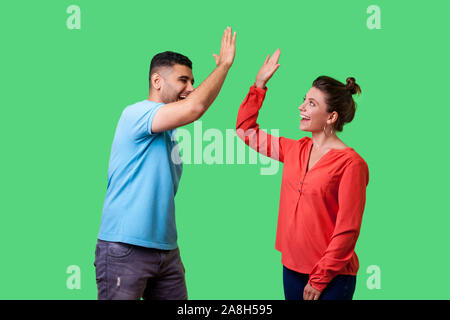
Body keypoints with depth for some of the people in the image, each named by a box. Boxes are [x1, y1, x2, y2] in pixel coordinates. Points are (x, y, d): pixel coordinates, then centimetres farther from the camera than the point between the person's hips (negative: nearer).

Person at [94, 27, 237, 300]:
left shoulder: (169, 133, 18)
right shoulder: (135, 114, -10)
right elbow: (194, 107, -27)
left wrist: (174, 253, 19)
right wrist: (224, 64, -13)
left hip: (165, 250, 9)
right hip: (125, 249, -9)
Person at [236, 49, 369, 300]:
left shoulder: (350, 163, -14)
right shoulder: (295, 150, 6)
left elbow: (347, 230, -14)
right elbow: (246, 130, 18)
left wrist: (320, 279, -13)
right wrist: (259, 85, 11)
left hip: (331, 279, -6)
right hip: (293, 269, 6)